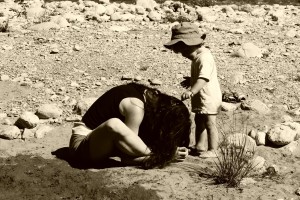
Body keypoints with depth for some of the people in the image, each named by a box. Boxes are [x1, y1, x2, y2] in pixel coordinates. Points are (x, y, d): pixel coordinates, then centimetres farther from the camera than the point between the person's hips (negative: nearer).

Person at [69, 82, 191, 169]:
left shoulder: (155, 98, -3)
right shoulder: (136, 106, -28)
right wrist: (164, 156, -23)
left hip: (103, 146, 9)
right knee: (114, 125, -40)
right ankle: (156, 157, -24)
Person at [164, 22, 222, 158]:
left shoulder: (204, 58, -24)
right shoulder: (198, 57, 11)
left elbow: (203, 79, -38)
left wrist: (191, 91, -48)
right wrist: (190, 81, 13)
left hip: (209, 98, -11)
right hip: (201, 98, 11)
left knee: (209, 123, -5)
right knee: (199, 121, 19)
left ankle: (212, 150, 2)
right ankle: (200, 146, 31)